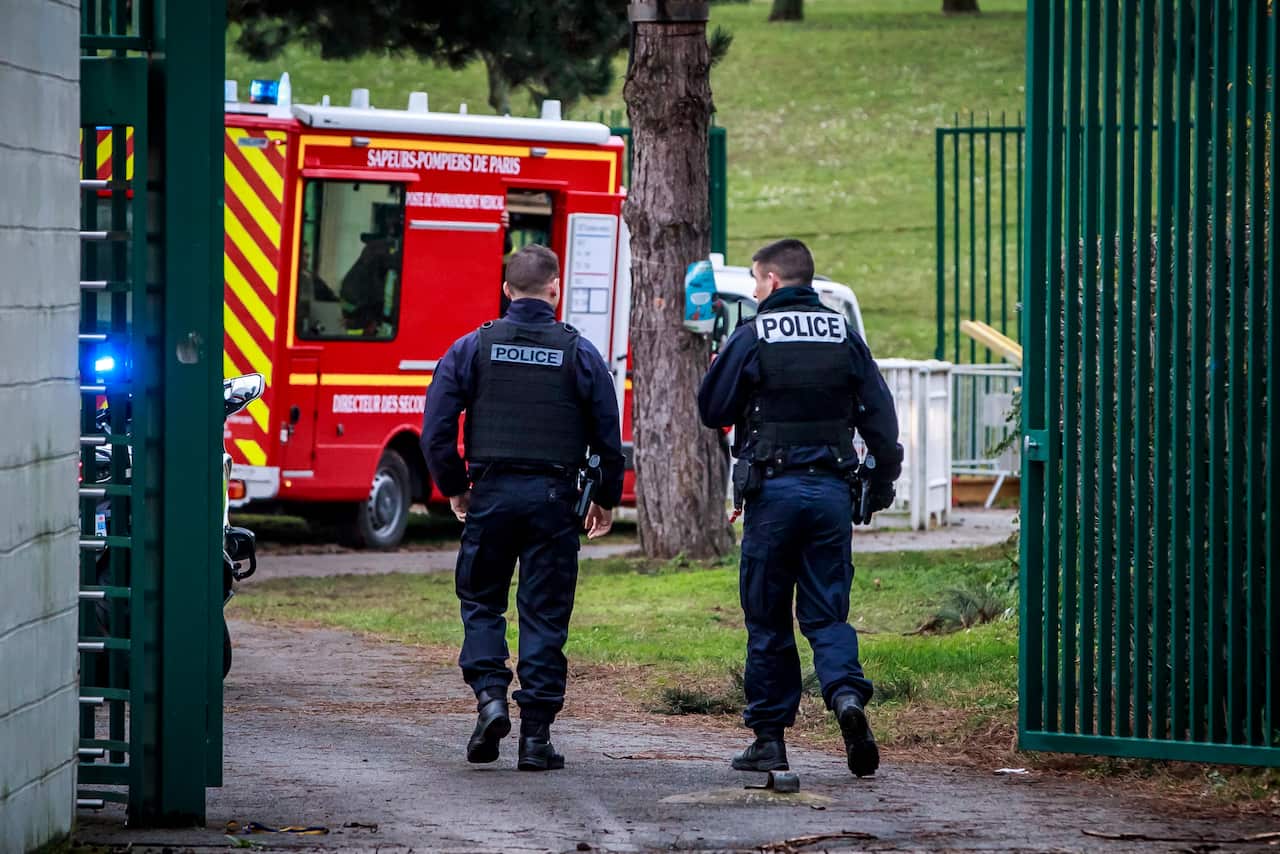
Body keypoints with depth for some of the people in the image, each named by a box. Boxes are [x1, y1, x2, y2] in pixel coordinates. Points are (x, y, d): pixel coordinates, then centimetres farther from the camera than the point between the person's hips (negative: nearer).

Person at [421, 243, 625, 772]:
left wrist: (453, 488, 14)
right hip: (553, 497, 0)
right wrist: (606, 499, 18)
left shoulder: (472, 348, 1)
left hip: (491, 492, 0)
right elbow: (608, 436, 5)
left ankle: (489, 693, -6)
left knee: (481, 601, 16)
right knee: (544, 614, 3)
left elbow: (436, 430, 0)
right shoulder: (578, 353, 1)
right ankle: (535, 736, 2)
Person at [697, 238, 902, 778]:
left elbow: (711, 410, 0)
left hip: (773, 490, -3)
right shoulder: (844, 337, 5)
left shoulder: (752, 338, -6)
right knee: (826, 613, 7)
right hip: (832, 490, 3)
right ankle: (846, 693, -21)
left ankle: (769, 738, 8)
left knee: (767, 620, 6)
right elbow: (881, 416, 4)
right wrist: (882, 485, 14)